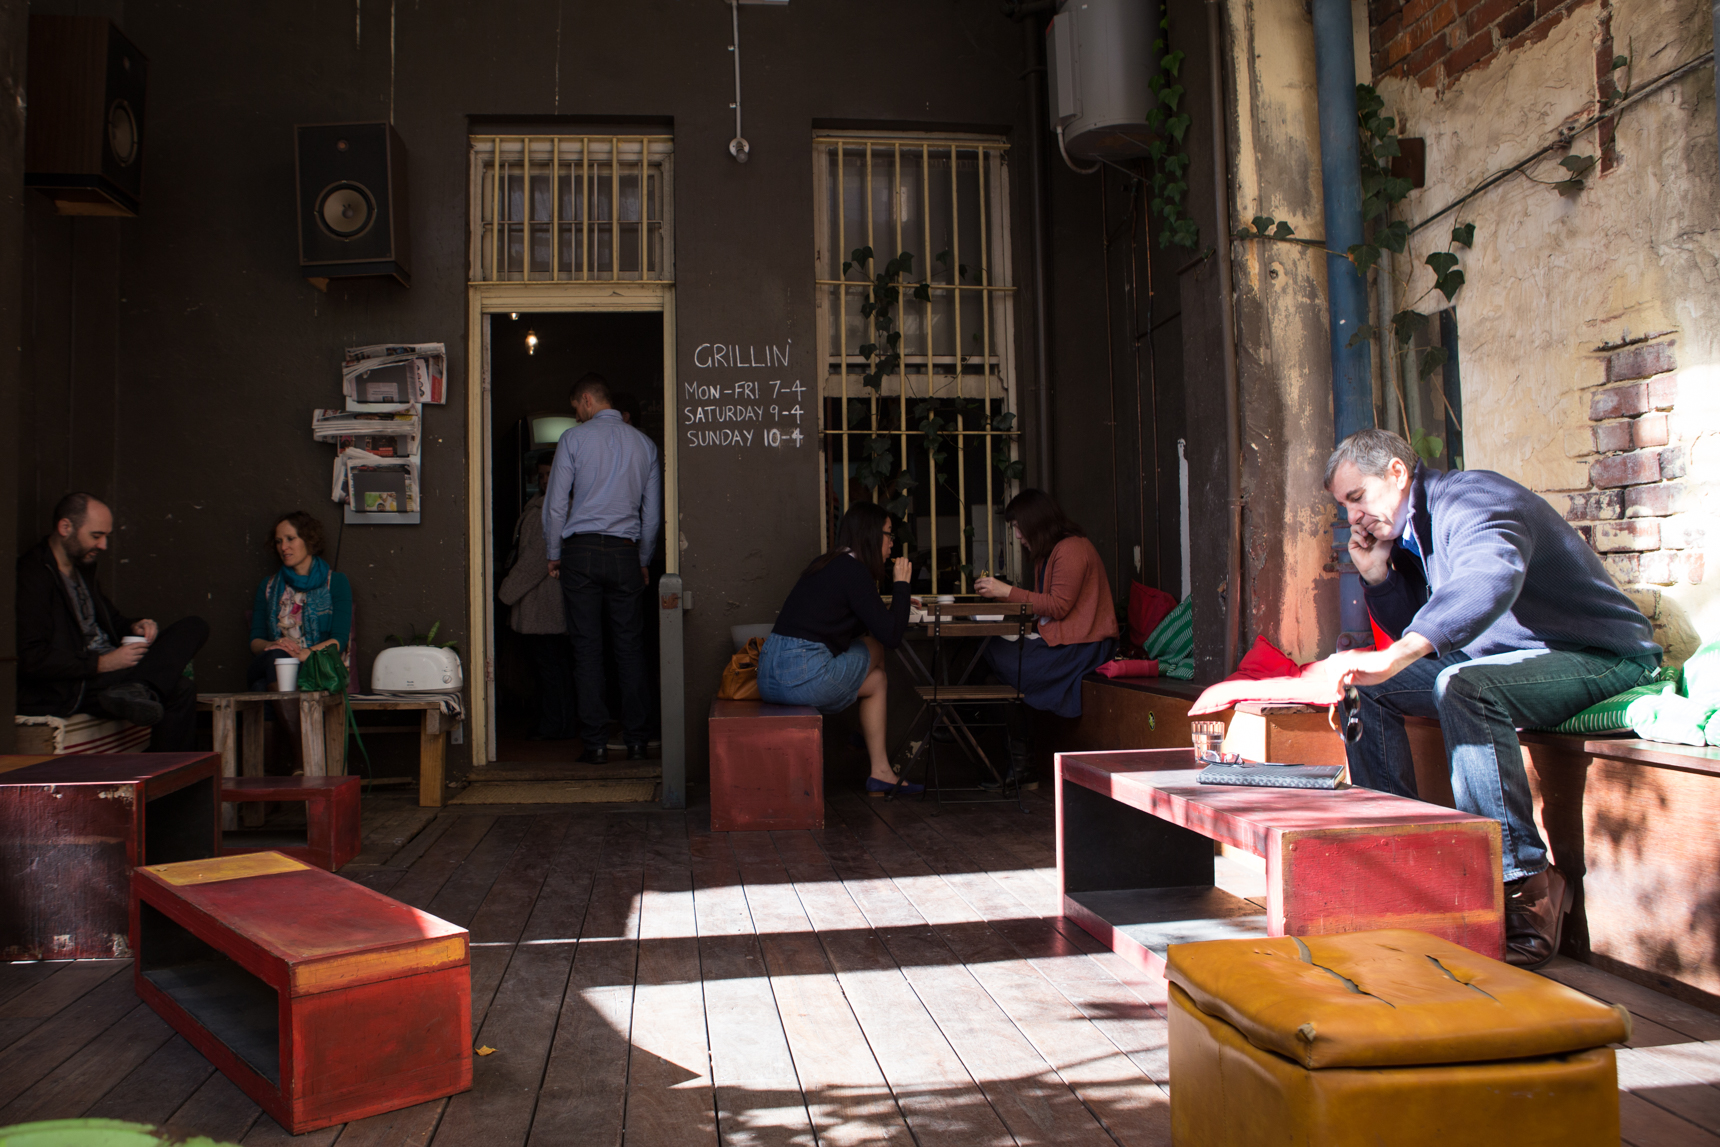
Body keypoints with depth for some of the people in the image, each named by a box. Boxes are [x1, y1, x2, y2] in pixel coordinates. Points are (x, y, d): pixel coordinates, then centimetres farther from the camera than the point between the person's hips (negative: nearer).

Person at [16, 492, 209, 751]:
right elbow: (31, 659, -20)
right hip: (67, 689, -10)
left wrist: (134, 627, 5)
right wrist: (102, 663, -20)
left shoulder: (82, 566, 16)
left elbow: (110, 618, 29)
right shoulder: (31, 574, -12)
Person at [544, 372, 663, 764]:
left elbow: (556, 503, -2)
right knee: (630, 647, 5)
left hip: (580, 550, -2)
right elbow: (653, 513, 12)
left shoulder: (574, 438, 0)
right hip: (625, 553, 3)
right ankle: (636, 740, 7)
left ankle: (596, 743, 2)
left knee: (587, 647, 0)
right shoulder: (644, 444, 10)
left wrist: (553, 555, 9)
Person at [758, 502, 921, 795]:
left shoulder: (824, 564, 19)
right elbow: (891, 635, -11)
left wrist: (894, 604, 30)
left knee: (877, 680, 21)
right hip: (804, 678, -9)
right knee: (876, 648, 13)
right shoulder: (854, 570, -9)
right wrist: (901, 584, 0)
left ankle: (880, 772, 24)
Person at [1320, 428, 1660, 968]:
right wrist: (1377, 576, -3)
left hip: (1600, 658, -9)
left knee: (1463, 686, -36)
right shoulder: (1409, 530, 9)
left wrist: (1395, 657, -55)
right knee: (1366, 688, 1)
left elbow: (1493, 577, -44)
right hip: (1504, 660, 10)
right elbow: (1416, 632, 15)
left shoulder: (1471, 499, -20)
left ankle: (1524, 883, -30)